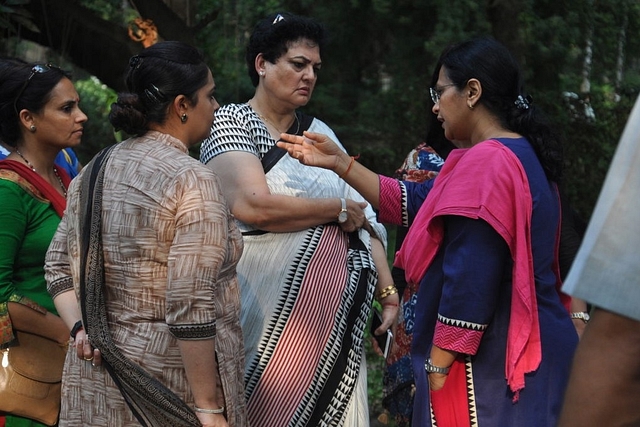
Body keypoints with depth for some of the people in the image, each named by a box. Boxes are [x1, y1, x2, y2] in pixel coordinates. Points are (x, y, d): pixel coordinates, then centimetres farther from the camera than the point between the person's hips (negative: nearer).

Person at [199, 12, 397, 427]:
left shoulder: (320, 132, 16)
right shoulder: (233, 121, -1)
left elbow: (365, 217, 14)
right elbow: (251, 205, -19)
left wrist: (389, 291, 3)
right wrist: (339, 209, -8)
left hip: (337, 315, 5)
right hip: (275, 315, -5)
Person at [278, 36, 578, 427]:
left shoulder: (485, 163, -18)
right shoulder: (518, 156, 14)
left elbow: (470, 282, -23)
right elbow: (413, 202, 18)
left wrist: (437, 366, -17)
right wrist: (339, 162, 15)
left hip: (492, 362, -10)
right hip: (520, 350, 10)